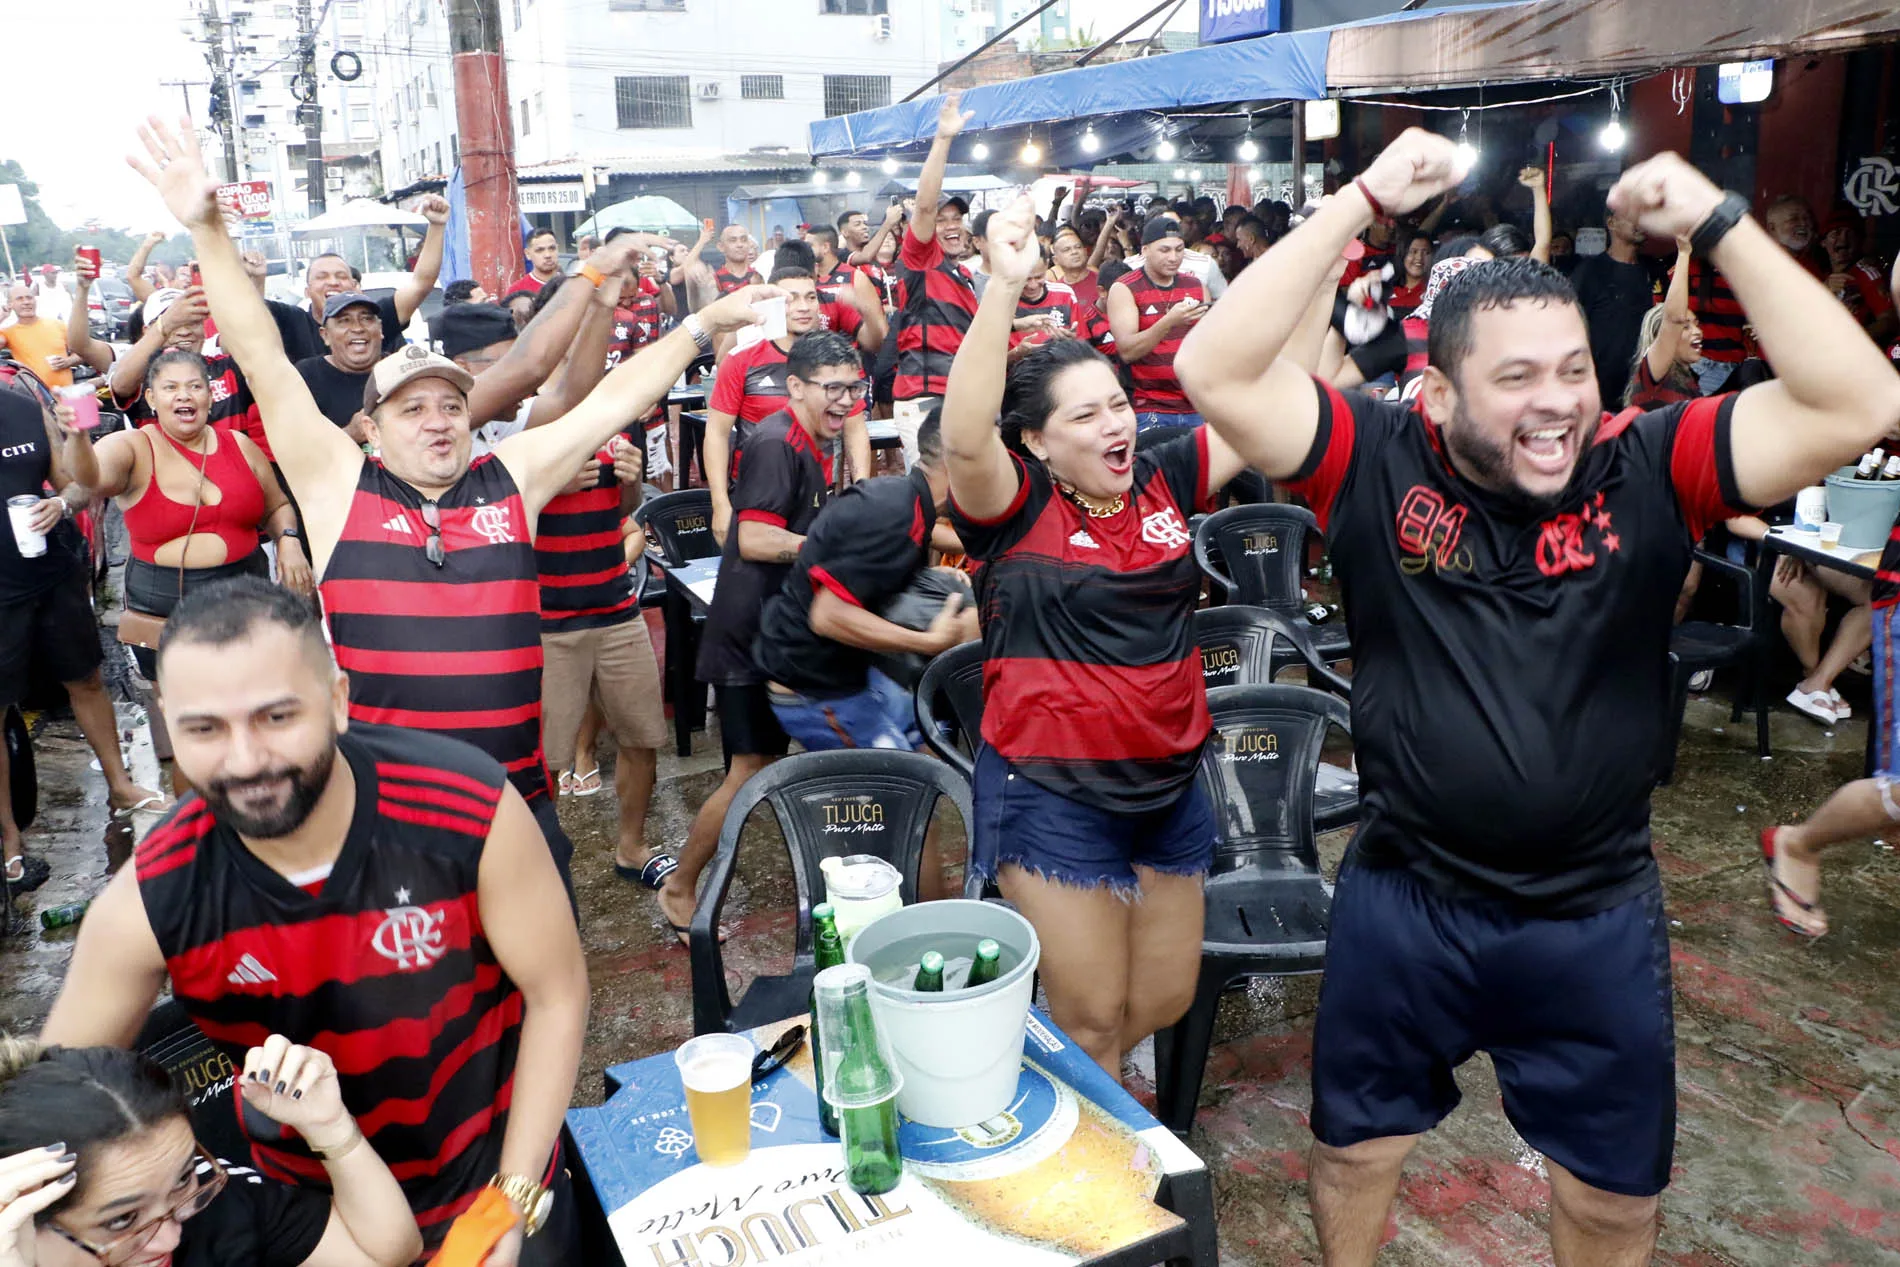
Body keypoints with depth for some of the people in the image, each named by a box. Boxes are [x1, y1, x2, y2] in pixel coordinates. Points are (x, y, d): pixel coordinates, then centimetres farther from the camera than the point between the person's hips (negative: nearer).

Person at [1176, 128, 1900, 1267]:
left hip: (1599, 917, 1)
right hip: (1403, 904, -1)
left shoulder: (1650, 469, -10)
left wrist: (1719, 223, -20)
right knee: (1355, 1153, 22)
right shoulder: (1378, 463, -13)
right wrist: (1364, 203, -24)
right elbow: (1217, 372, -22)